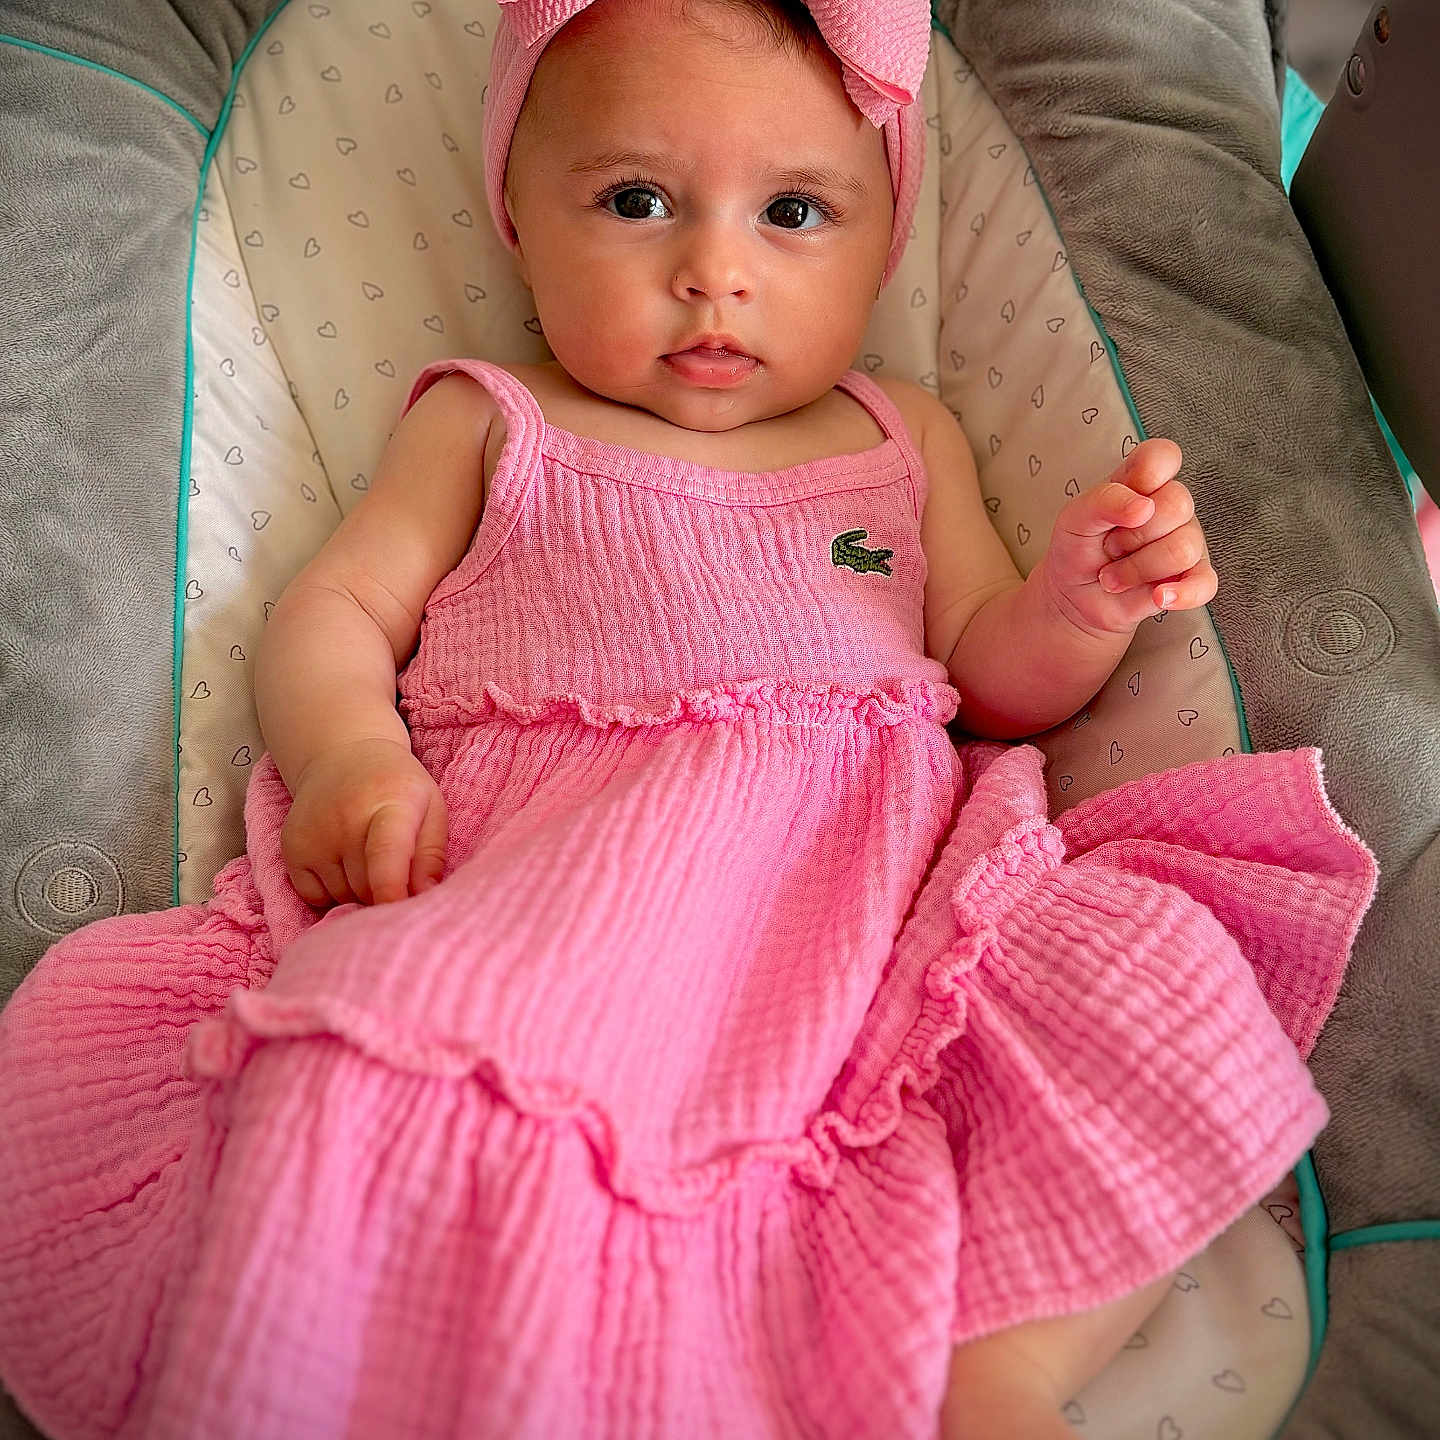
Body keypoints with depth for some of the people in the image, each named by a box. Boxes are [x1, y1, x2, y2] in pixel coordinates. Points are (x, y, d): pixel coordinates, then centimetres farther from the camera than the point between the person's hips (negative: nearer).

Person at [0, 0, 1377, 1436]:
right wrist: (345, 749, -10)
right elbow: (334, 610, 13)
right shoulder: (486, 424, 19)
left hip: (861, 880, 3)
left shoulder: (903, 439, 24)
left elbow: (991, 677, 22)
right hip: (537, 873, -2)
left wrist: (1078, 605, -2)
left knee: (1165, 975, -20)